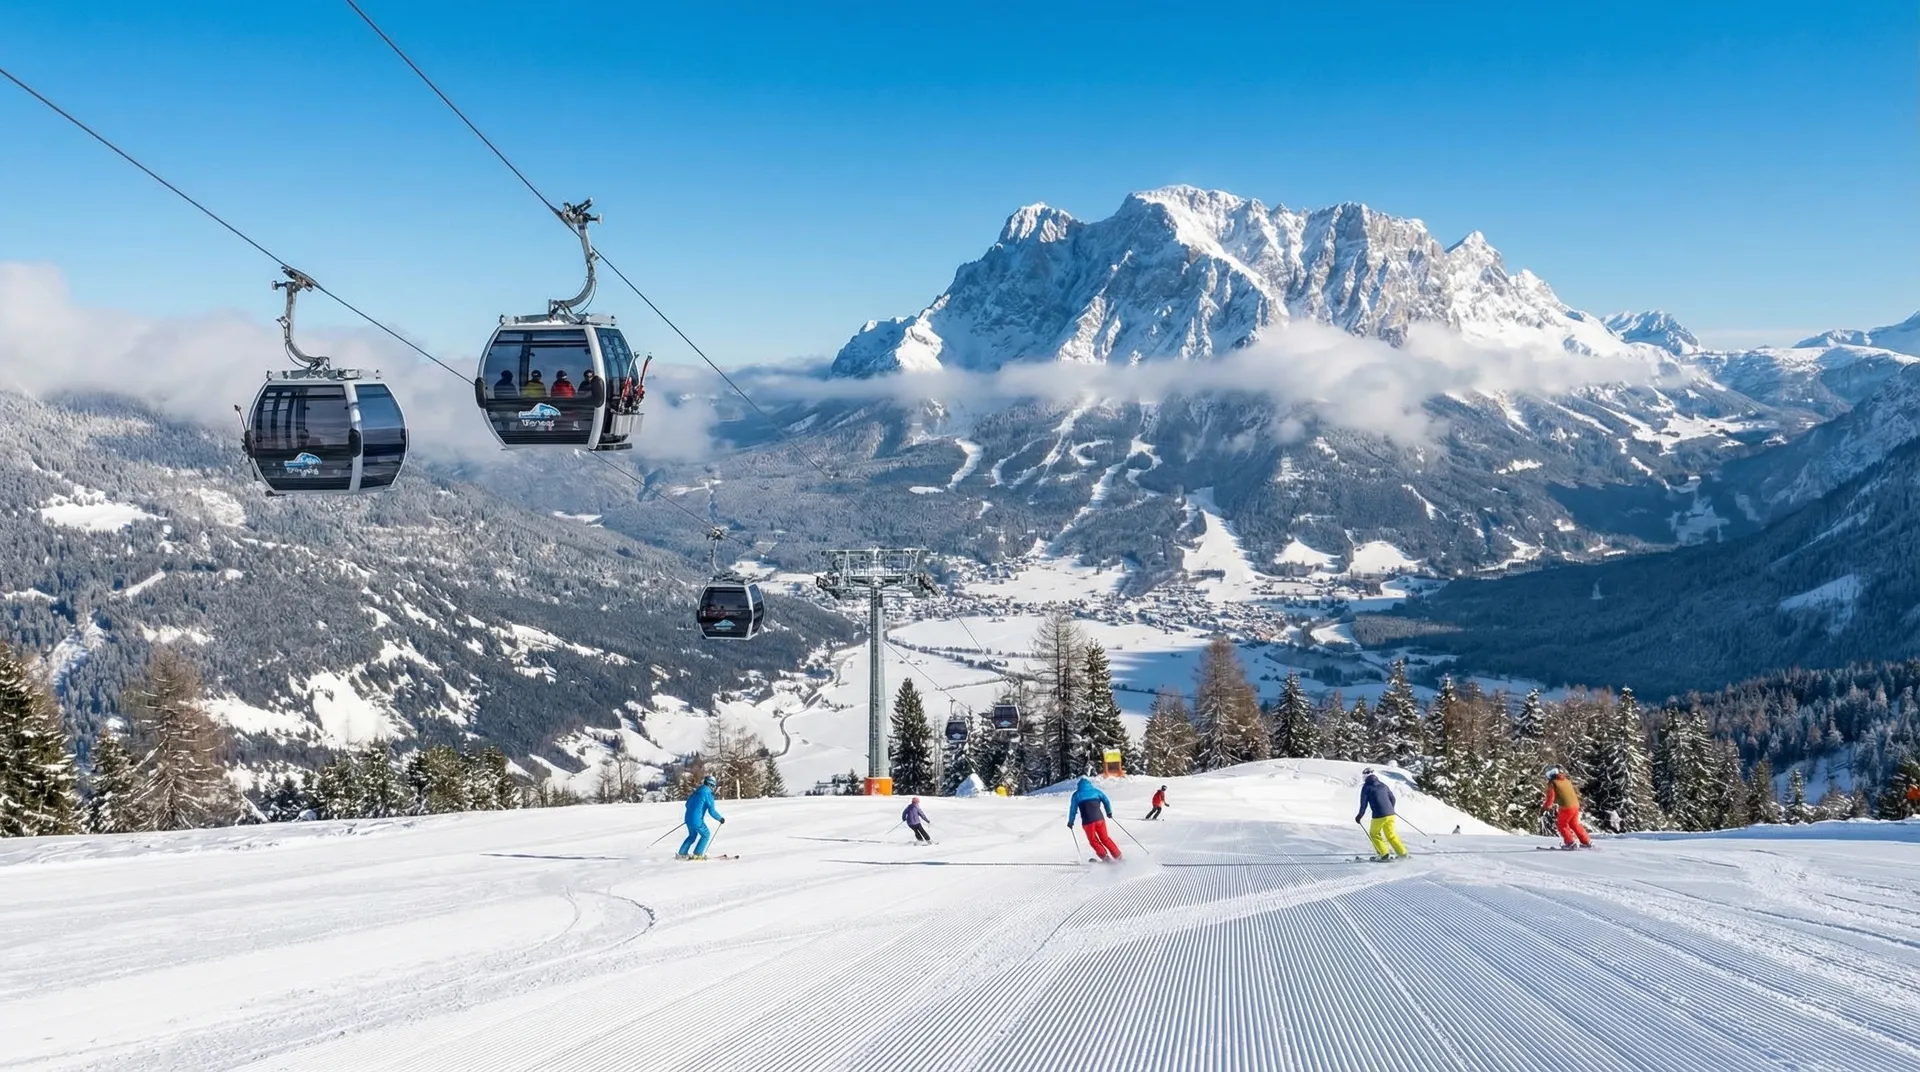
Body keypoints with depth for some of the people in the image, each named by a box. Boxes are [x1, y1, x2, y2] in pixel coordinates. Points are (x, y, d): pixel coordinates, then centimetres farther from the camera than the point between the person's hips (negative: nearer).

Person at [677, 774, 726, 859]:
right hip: (697, 820, -8)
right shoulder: (708, 793, -11)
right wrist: (720, 819, 0)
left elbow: (687, 804, 23)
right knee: (706, 834, 10)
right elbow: (712, 811, -13)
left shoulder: (697, 791, 14)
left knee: (692, 835, 25)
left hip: (688, 817, 8)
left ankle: (682, 853, 22)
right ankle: (697, 854, 7)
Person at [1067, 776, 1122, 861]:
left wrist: (1070, 822, 17)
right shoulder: (1095, 791, 10)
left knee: (1093, 840, 13)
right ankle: (1117, 854, 12)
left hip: (1088, 821, -2)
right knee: (1105, 838, 15)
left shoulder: (1076, 795, 5)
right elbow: (1106, 801, 10)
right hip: (1099, 818, 2)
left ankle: (1104, 855, -1)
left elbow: (1073, 809, 6)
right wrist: (1109, 812, 26)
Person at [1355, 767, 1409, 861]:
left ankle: (1383, 854, 8)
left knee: (1374, 834, 15)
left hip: (1379, 815, -6)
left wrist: (1360, 816, 9)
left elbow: (1364, 803, -4)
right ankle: (1403, 853, 15)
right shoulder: (1382, 785, 14)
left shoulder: (1366, 787, -2)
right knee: (1391, 835, 18)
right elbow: (1392, 798, 20)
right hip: (1390, 814, 6)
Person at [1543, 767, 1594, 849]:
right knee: (1574, 824, 22)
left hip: (1566, 807, -7)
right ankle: (1587, 842, 25)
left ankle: (1570, 843, 4)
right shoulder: (1566, 780, 17)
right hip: (1576, 805, 7)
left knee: (1561, 825, 10)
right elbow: (1576, 792, 25)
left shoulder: (1552, 784, -4)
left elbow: (1550, 797, -11)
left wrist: (1544, 807, 0)